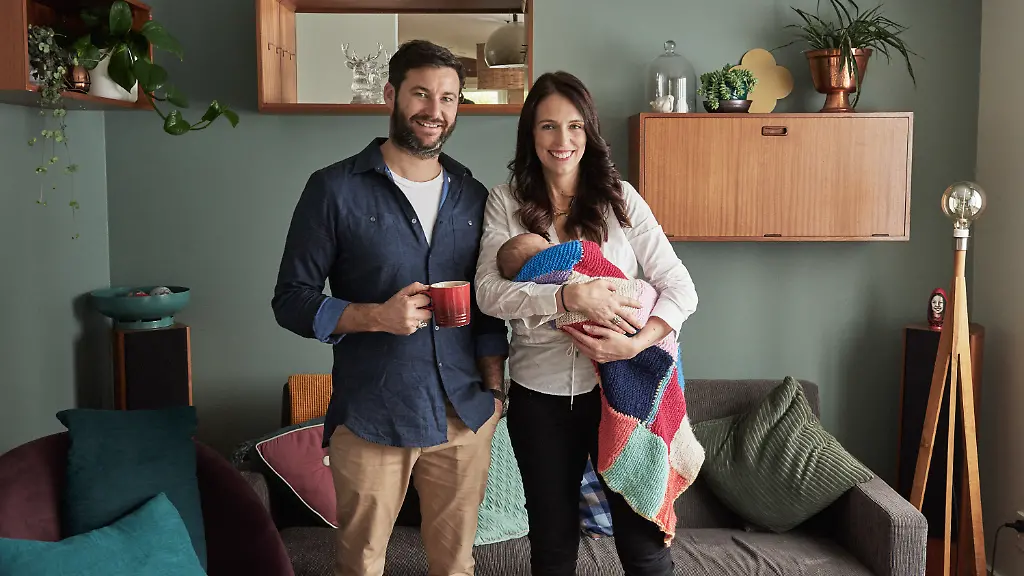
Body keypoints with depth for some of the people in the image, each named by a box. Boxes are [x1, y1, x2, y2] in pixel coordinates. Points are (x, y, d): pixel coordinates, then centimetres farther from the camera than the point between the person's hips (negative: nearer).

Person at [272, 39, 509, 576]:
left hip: (465, 415, 4)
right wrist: (376, 317, -19)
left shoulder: (472, 196, 8)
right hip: (370, 418, -3)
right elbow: (291, 300, -5)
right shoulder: (335, 189, -5)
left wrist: (495, 389, 7)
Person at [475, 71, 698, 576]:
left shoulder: (619, 197, 0)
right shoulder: (507, 201, 0)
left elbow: (679, 286, -3)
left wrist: (637, 342, -20)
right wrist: (570, 296, -25)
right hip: (540, 392, 1)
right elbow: (488, 292, -12)